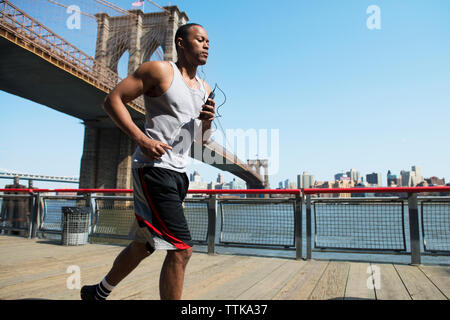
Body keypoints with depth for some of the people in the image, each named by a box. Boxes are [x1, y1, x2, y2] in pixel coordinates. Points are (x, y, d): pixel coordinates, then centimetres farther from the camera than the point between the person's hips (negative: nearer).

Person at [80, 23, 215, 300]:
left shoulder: (204, 88, 18)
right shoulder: (160, 70, -2)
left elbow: (203, 139, 24)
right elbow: (113, 100, -6)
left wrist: (208, 122, 1)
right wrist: (141, 138, -18)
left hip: (178, 174, 8)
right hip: (154, 168, -8)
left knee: (143, 246, 18)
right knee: (181, 249, -15)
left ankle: (99, 292, 41)